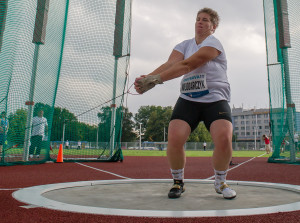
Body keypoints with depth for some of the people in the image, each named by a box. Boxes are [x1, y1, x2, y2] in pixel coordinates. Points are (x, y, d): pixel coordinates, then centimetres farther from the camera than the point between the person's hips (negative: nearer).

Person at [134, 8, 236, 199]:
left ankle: (220, 182, 6)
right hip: (188, 101, 3)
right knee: (174, 138, -19)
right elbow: (169, 64, -9)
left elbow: (188, 65, -20)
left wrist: (157, 78, -29)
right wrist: (147, 78, -28)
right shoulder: (184, 45, 12)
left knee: (224, 139, -24)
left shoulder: (213, 43, -5)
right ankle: (178, 182, 8)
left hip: (215, 100, -3)